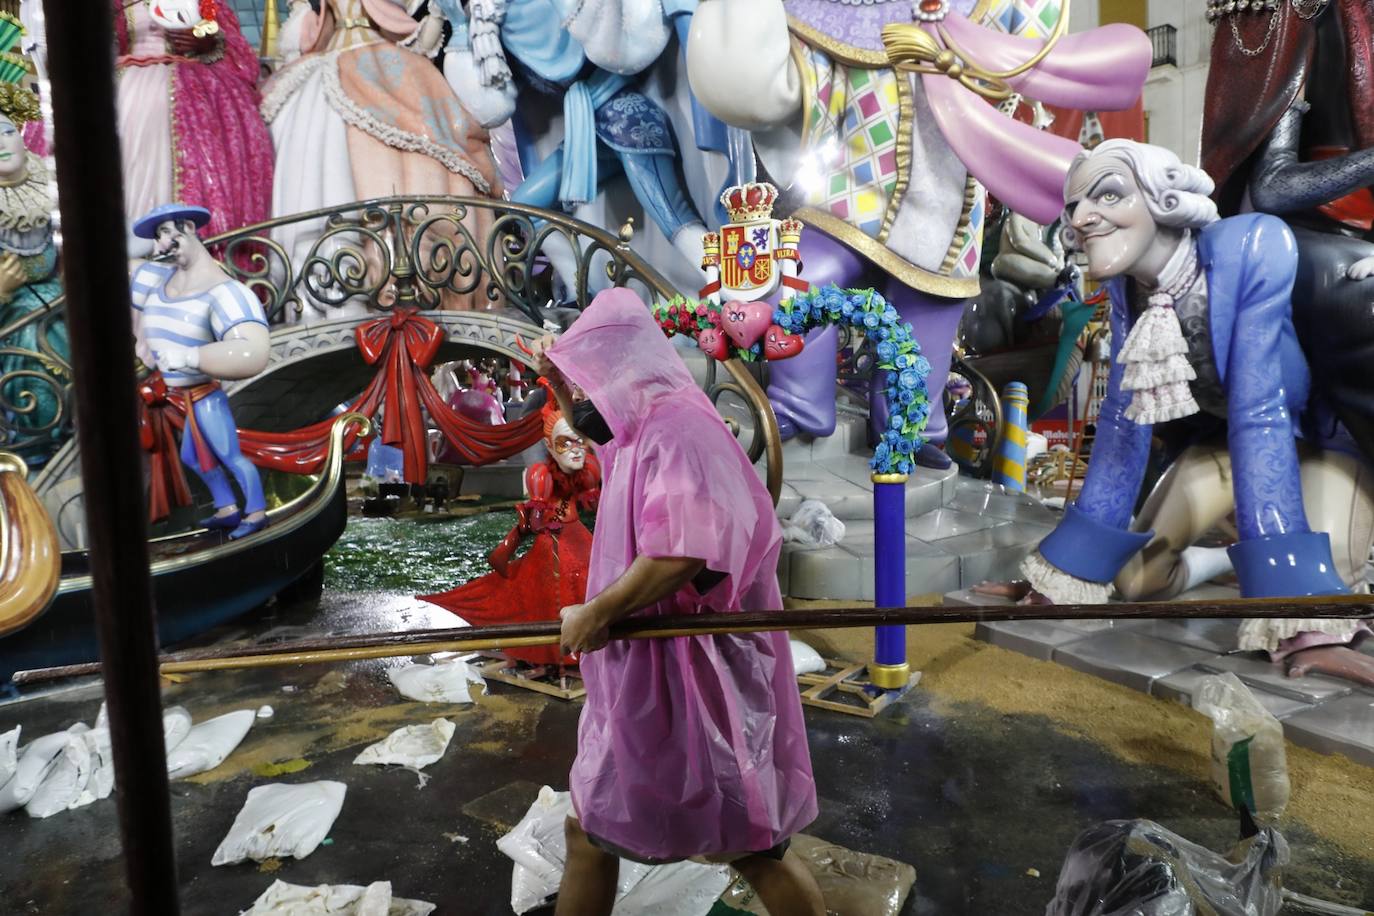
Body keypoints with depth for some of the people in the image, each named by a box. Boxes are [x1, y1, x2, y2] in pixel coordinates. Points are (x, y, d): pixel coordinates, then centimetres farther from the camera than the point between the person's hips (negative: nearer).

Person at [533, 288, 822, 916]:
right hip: (645, 675, 10)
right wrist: (562, 387, 18)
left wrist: (597, 611, -23)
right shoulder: (646, 426, 12)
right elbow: (598, 433, 36)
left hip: (686, 675, -10)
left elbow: (683, 548, -34)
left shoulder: (677, 427, -20)